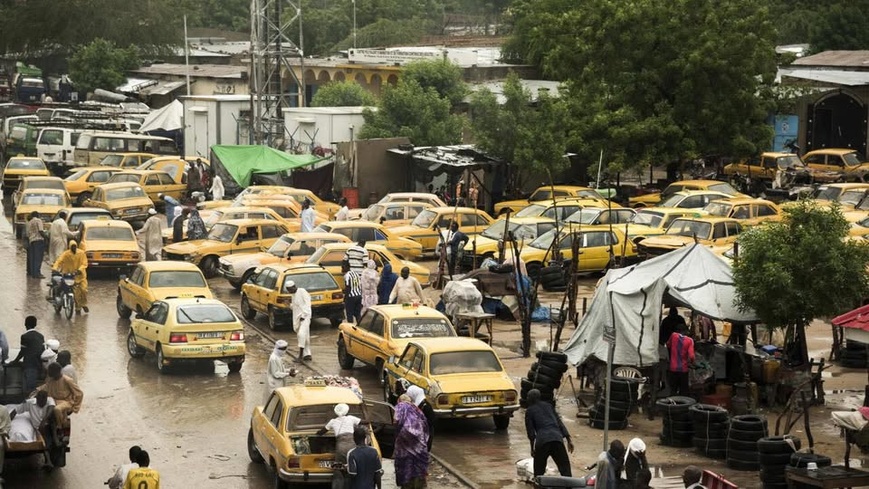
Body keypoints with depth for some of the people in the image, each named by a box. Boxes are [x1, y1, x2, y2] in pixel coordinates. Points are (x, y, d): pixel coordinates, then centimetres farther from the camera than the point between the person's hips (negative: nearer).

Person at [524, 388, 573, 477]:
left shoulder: (529, 411, 13)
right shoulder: (548, 406, 23)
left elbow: (530, 431, 9)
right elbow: (559, 422, 18)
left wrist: (532, 448, 16)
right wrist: (568, 439, 16)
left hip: (542, 440, -3)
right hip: (557, 437, 3)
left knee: (539, 470, 12)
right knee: (565, 467, 3)